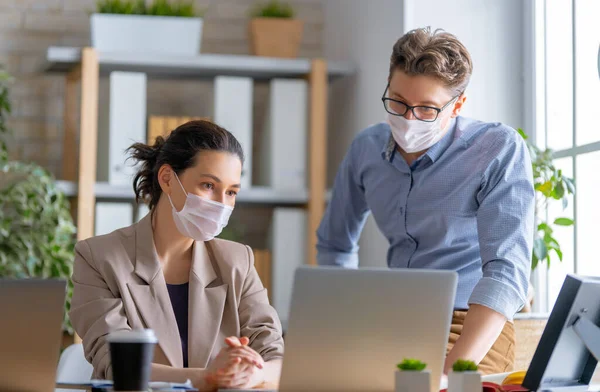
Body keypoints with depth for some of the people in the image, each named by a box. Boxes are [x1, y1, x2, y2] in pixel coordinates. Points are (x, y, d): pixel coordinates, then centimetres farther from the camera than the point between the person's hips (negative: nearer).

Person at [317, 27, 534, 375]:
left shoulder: (501, 151, -14)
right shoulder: (367, 149, 3)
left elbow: (506, 272, -25)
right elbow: (335, 245, 19)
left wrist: (449, 372, -37)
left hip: (474, 330, -5)